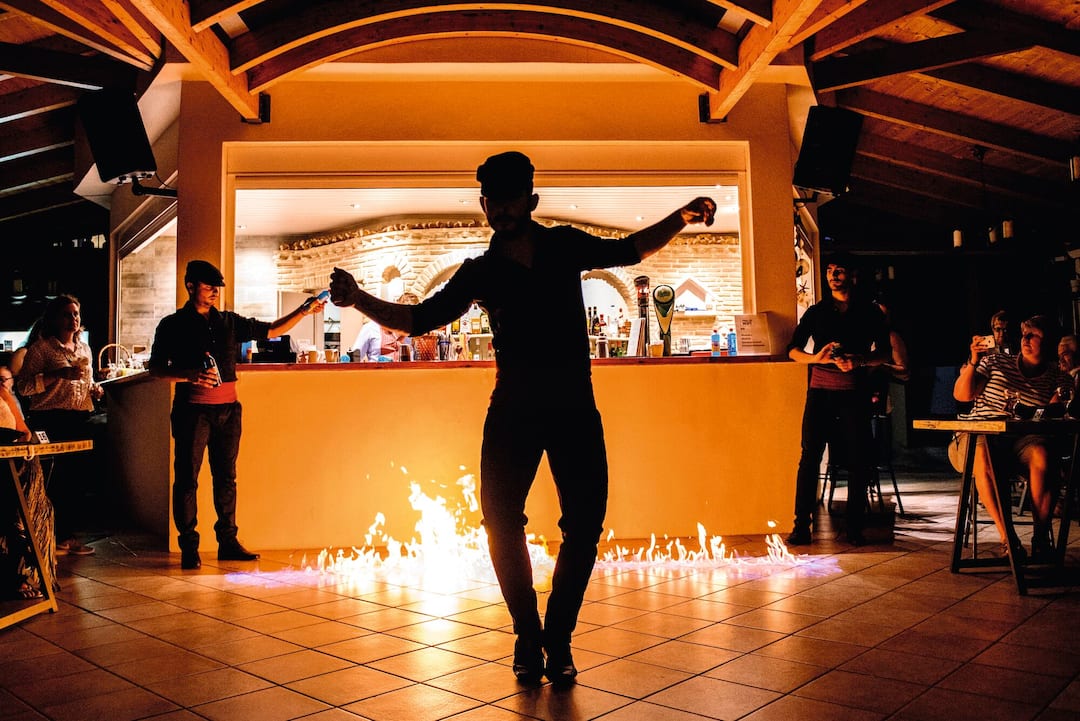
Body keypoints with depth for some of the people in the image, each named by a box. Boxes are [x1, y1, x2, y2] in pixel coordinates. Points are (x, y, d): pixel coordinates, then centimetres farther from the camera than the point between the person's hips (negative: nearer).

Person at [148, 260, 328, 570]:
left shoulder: (229, 322, 14)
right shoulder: (173, 325, 4)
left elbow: (271, 330, 16)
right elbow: (155, 367, 1)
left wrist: (303, 312, 4)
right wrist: (191, 375, -16)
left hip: (228, 409, 4)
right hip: (193, 408, -4)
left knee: (226, 477, 7)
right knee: (187, 477, -2)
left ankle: (228, 541, 14)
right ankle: (188, 547, 6)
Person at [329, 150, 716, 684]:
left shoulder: (566, 245, 9)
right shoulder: (479, 273, 7)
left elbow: (630, 249, 22)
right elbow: (418, 319, 5)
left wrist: (681, 218, 9)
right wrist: (359, 300, -8)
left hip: (575, 410, 1)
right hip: (512, 413, 0)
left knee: (584, 527, -3)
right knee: (501, 524, -5)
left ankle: (557, 639, 15)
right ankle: (527, 635, 16)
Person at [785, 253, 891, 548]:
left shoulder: (870, 312, 9)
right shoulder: (816, 312, 10)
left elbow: (885, 352, 8)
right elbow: (793, 350, 8)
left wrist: (859, 361, -12)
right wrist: (817, 357, -13)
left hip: (855, 393, 0)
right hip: (820, 391, 0)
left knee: (858, 459, 2)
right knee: (810, 456, -6)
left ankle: (854, 526, 12)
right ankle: (802, 525, -4)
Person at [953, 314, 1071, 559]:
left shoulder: (1059, 377, 14)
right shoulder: (995, 362, 11)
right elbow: (961, 394, 1)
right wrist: (973, 362, -12)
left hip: (1026, 439, 1)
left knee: (1042, 456, -34)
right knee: (983, 457, -35)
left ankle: (1041, 536, -25)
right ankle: (1007, 538, -32)